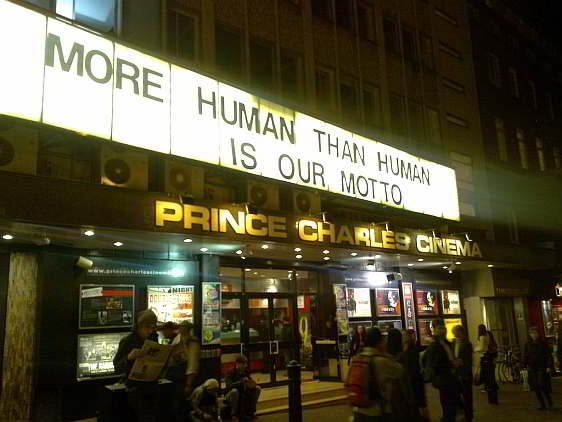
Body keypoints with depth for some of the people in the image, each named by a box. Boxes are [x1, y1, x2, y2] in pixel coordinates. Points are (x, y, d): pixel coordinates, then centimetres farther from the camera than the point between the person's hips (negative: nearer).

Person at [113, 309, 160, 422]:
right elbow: (117, 368, -12)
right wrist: (129, 357, -30)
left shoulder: (153, 339, 6)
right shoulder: (127, 341, -9)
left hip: (152, 387, 5)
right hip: (135, 390, -5)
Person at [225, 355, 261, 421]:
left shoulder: (245, 372, 3)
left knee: (257, 388, -9)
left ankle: (251, 411, -2)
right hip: (231, 395, -5)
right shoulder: (230, 373, -14)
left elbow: (254, 384, -3)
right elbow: (229, 386, -30)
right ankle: (234, 414, -24)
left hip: (243, 394, 6)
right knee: (234, 391, -39)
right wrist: (241, 381, -39)